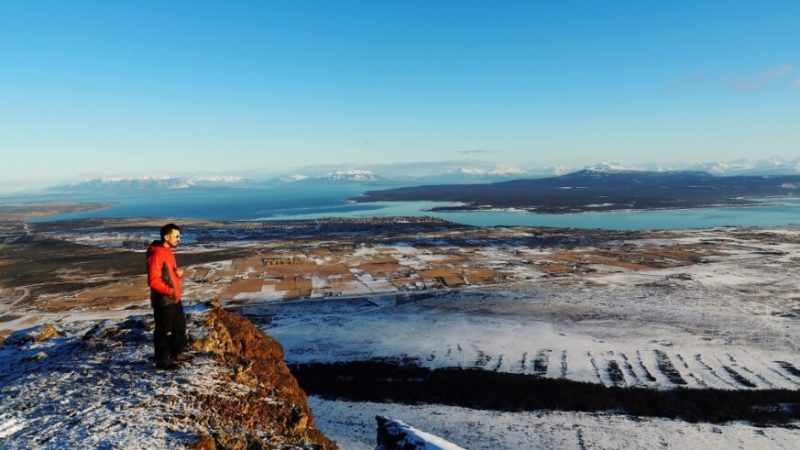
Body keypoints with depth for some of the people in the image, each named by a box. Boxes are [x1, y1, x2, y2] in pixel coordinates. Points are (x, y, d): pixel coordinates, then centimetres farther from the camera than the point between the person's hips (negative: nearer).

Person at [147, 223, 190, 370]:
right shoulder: (156, 254, -19)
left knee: (180, 326, 19)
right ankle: (162, 360, 16)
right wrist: (169, 290, -23)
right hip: (163, 300, -10)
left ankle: (176, 353, 34)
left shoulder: (168, 251, 11)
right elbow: (153, 280, -23)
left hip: (174, 298, 10)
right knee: (163, 330, 3)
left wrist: (179, 273, 0)